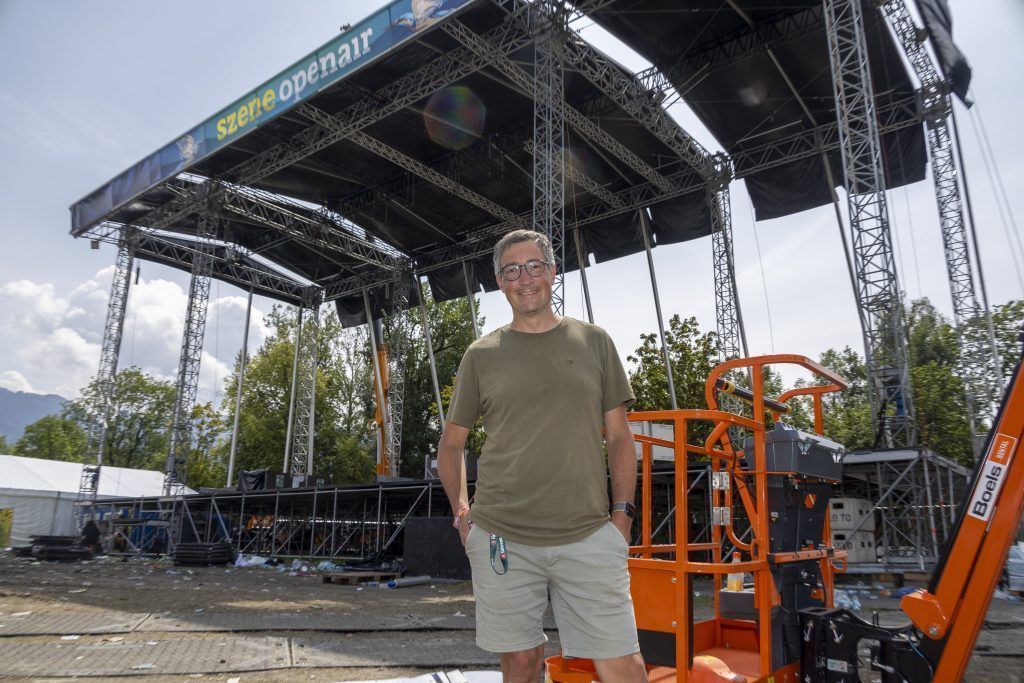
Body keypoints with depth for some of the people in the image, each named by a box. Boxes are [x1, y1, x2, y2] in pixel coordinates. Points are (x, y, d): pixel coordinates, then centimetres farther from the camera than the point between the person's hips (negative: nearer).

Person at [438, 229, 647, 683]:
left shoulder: (593, 342, 8)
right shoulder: (481, 355, 7)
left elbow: (619, 437, 10)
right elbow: (451, 445, 15)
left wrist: (622, 513, 1)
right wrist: (462, 513, 5)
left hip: (589, 537, 0)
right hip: (501, 538, 1)